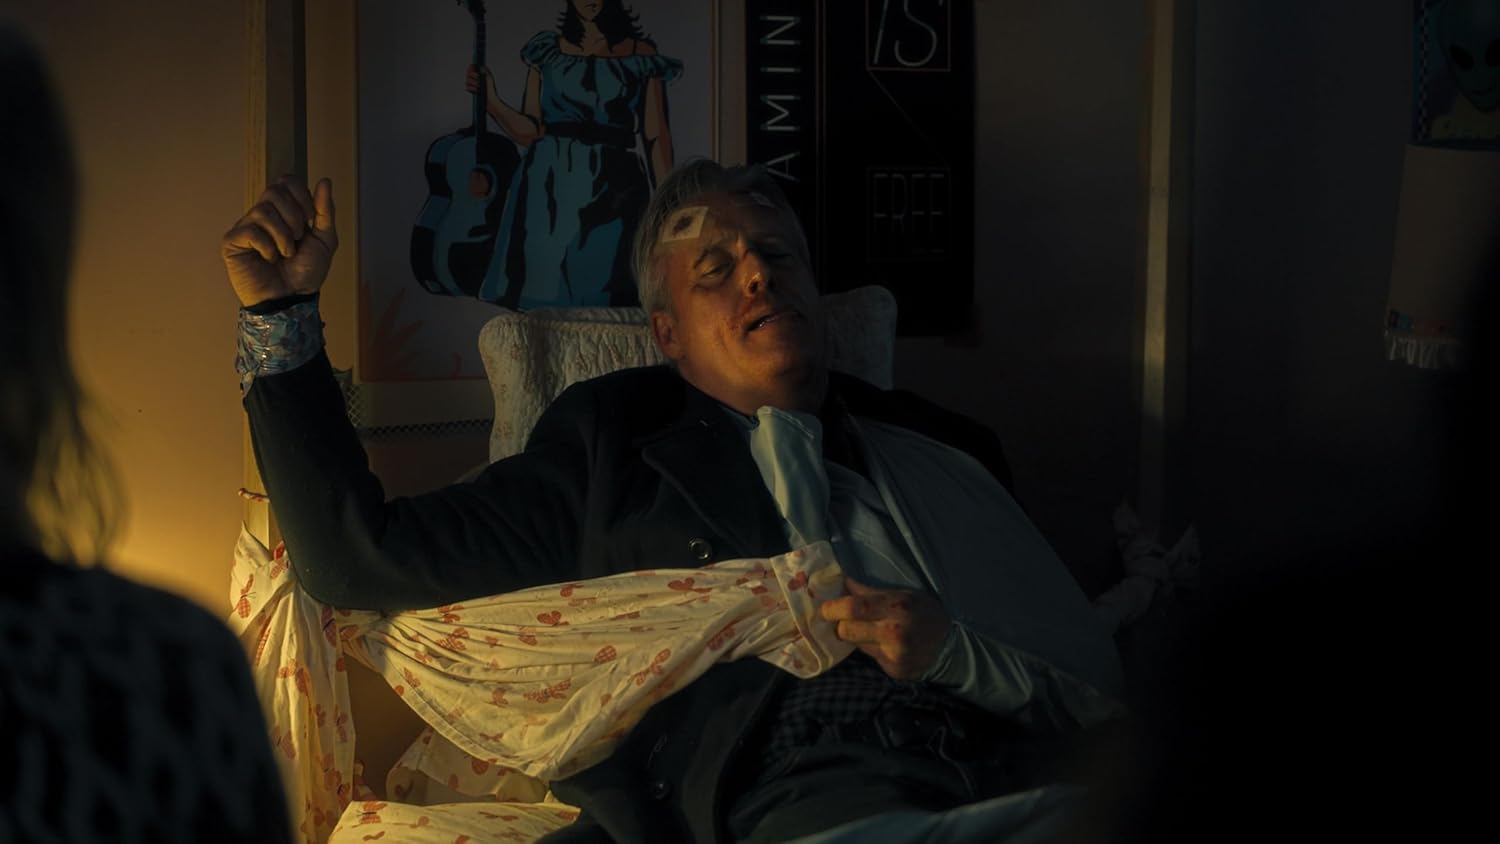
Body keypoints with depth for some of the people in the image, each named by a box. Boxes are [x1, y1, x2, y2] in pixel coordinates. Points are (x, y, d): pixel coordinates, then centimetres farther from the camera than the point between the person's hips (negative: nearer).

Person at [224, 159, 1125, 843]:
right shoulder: (614, 452, 23)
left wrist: (957, 654, -1)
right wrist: (282, 315, 17)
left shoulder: (937, 459, 27)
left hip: (993, 771, 2)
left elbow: (1099, 686, 20)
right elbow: (360, 560, 18)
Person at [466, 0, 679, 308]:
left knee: (604, 299, -4)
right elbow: (530, 131, 7)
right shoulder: (546, 52, 9)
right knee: (544, 290, -2)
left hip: (613, 187, -1)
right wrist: (490, 101, -7)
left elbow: (656, 137, 2)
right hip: (549, 187, 1)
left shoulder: (642, 58, 5)